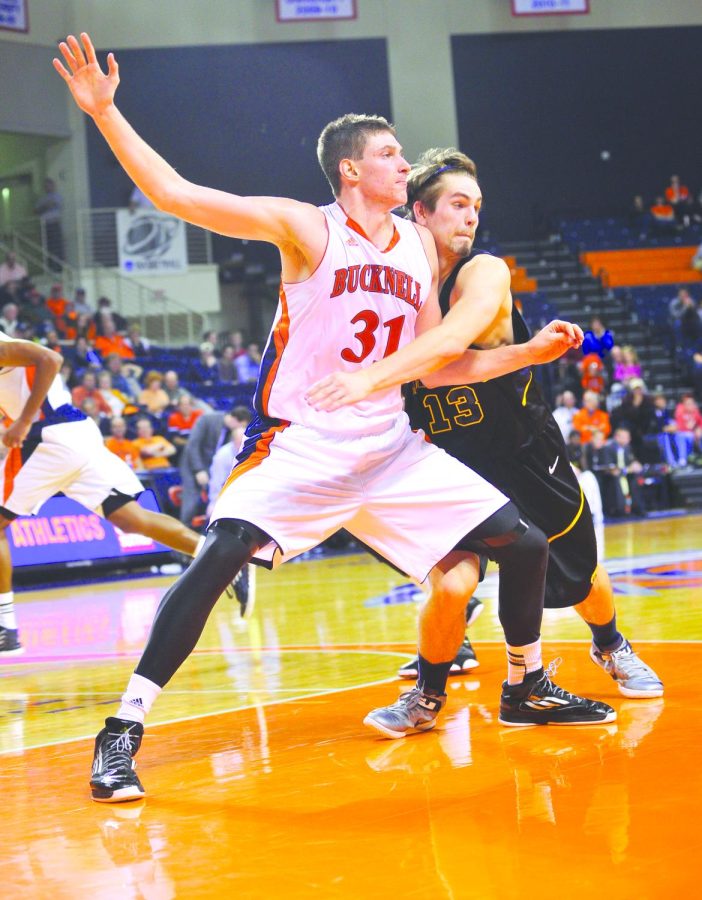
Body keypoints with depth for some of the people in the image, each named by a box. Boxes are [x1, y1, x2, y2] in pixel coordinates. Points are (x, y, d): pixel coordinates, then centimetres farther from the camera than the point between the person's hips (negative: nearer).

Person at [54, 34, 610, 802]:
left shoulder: (419, 246, 9)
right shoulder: (307, 229, -8)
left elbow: (434, 364, 16)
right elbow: (176, 195, -16)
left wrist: (530, 351, 10)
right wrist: (104, 112, -24)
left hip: (391, 449, 6)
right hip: (300, 445, -6)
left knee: (524, 544, 4)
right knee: (219, 557, -28)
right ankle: (123, 734, -21)